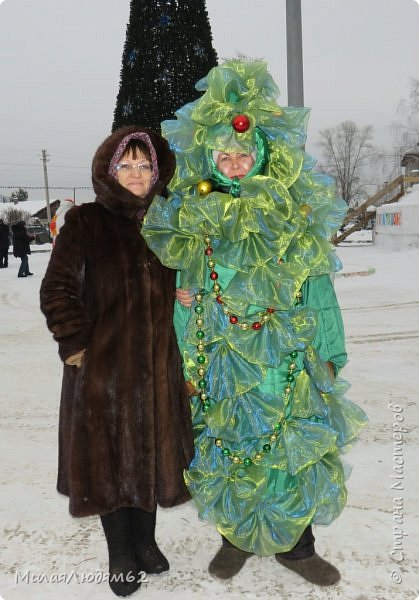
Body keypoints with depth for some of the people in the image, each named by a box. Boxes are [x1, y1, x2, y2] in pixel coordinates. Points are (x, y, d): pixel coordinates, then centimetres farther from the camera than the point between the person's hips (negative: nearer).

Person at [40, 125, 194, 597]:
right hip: (102, 368, -3)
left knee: (152, 454, 13)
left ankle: (146, 542, 35)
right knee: (110, 458, 7)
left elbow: (179, 289, 20)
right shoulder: (85, 222, -4)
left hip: (157, 368, 4)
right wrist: (74, 343, -12)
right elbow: (57, 290, -6)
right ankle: (120, 556, 26)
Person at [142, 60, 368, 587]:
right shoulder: (192, 216, -1)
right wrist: (188, 364, 1)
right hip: (222, 360, 0)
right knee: (228, 450, 11)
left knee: (298, 447, 8)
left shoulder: (297, 211, -1)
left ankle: (296, 543, 32)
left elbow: (317, 286, 3)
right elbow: (185, 295, 3)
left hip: (290, 360, 1)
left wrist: (330, 354, 3)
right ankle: (237, 536, 36)